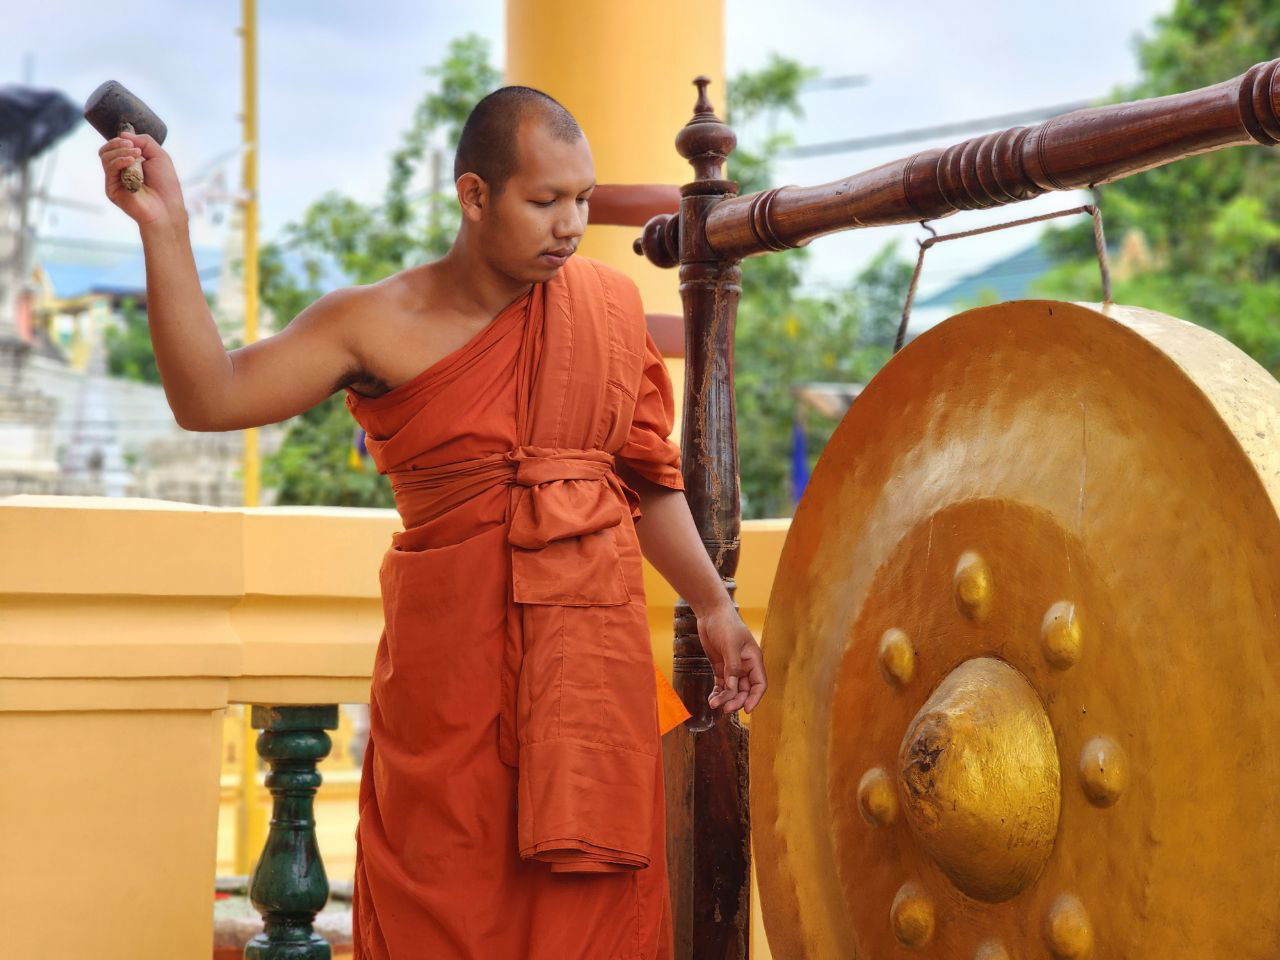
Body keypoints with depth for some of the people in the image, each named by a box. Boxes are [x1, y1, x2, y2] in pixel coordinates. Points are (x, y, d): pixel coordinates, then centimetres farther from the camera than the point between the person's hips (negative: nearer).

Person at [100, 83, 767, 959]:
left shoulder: (610, 302, 5)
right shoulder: (379, 324, -5)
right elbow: (209, 398, -14)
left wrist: (714, 607, 19)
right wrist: (165, 230, -21)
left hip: (594, 654, 3)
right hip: (449, 655, -2)